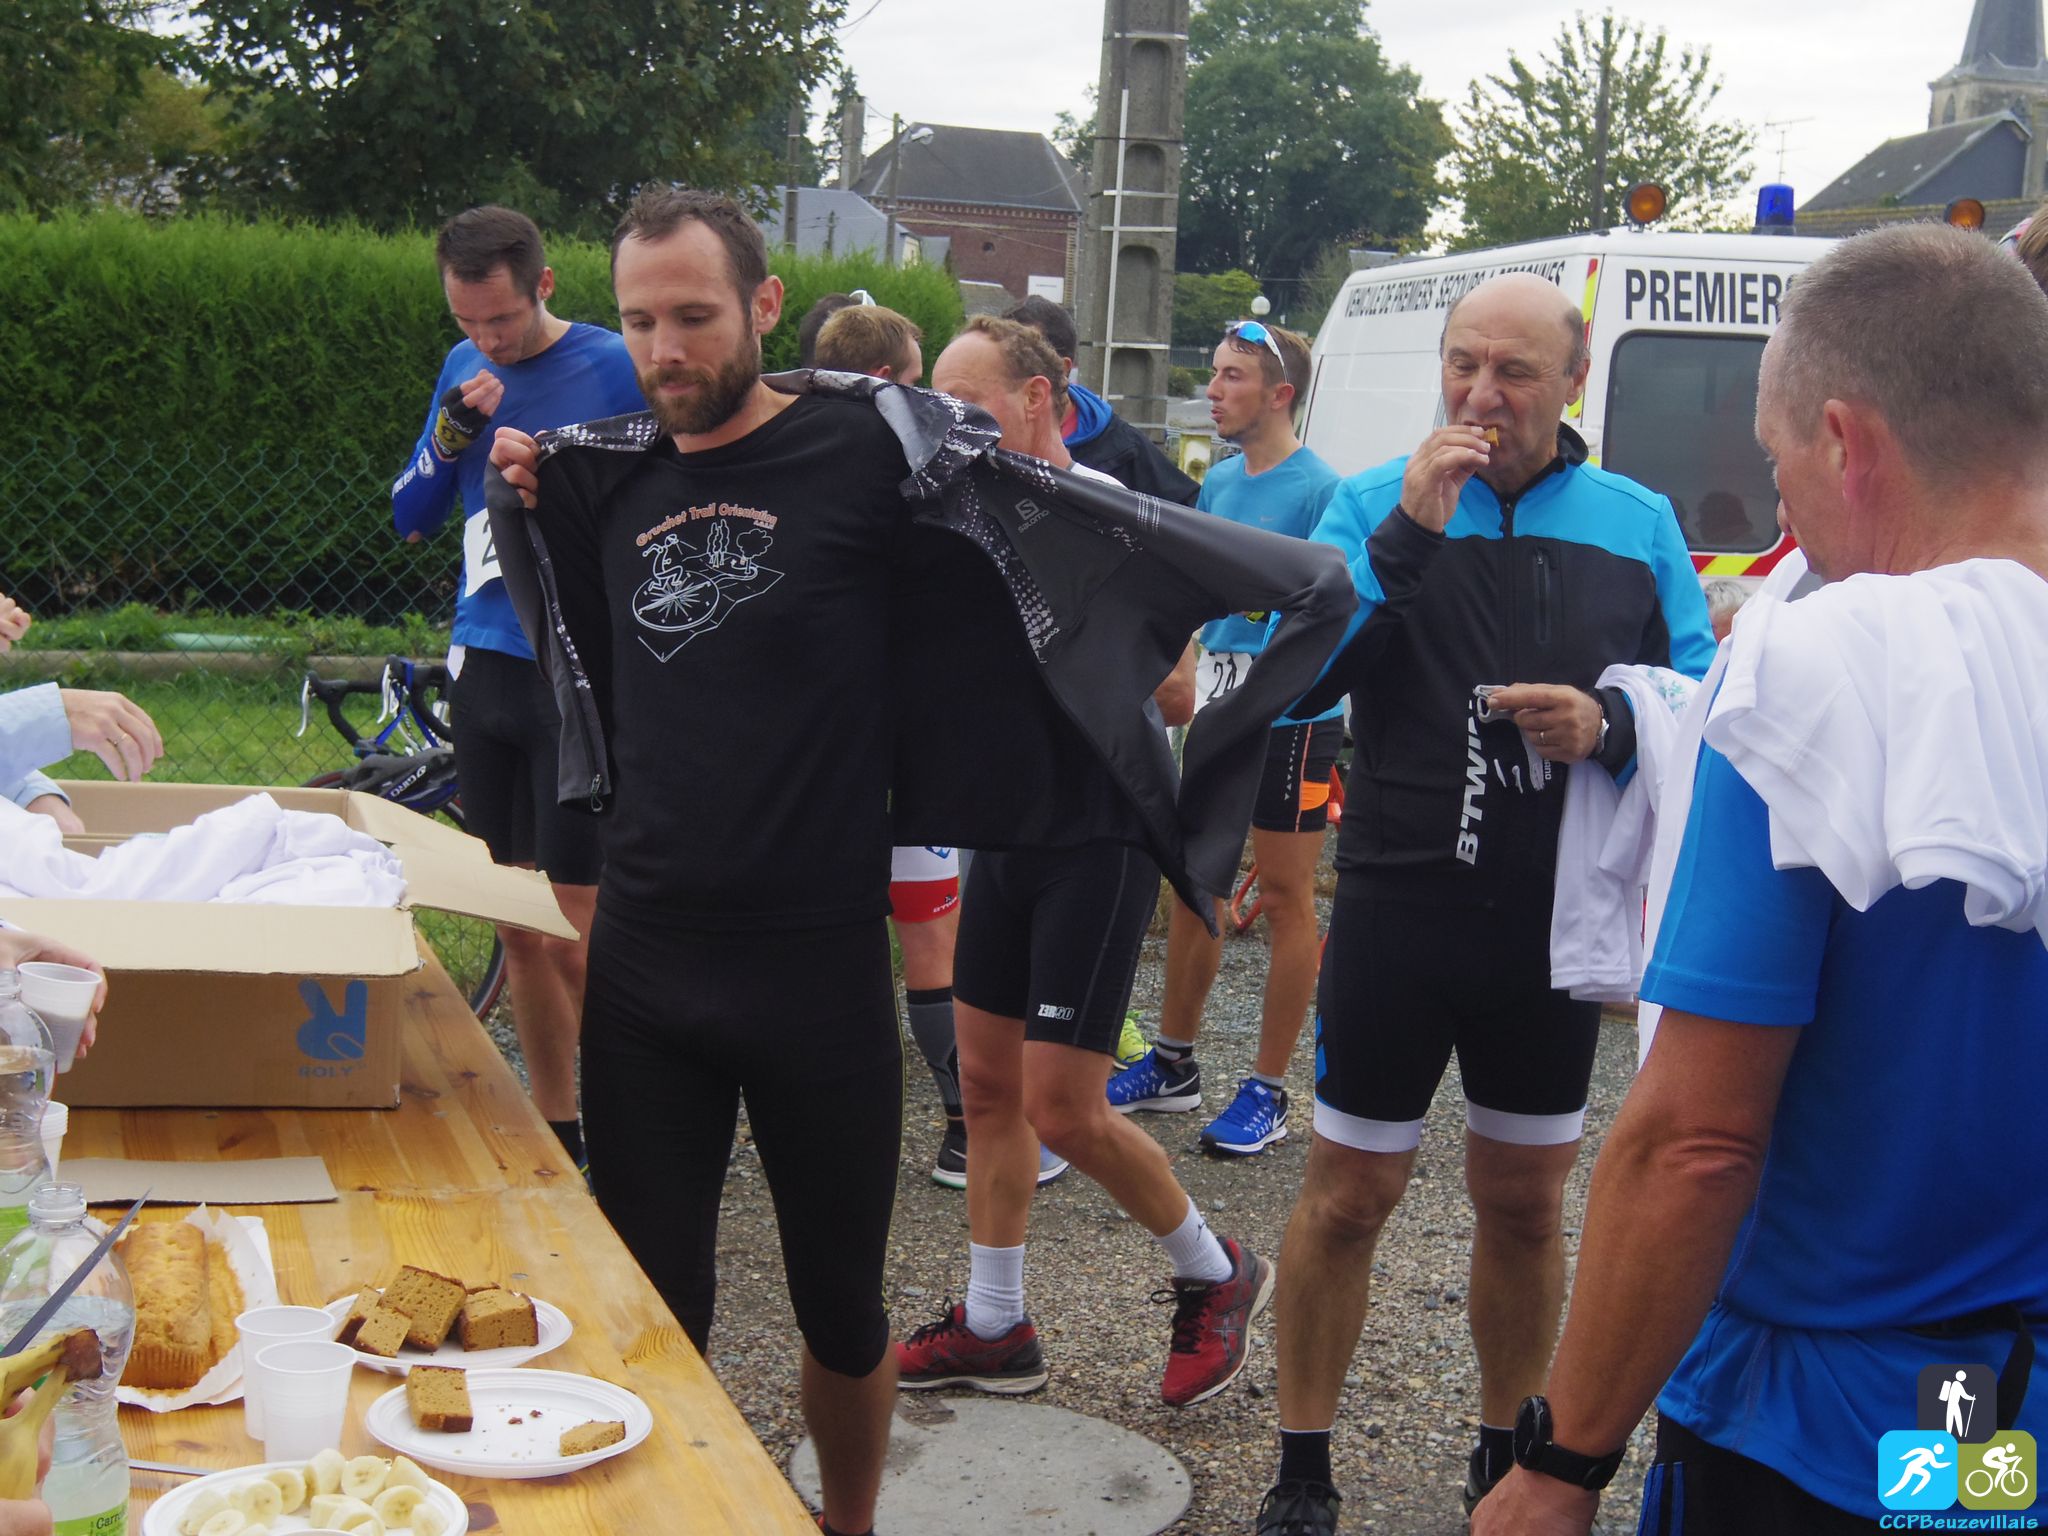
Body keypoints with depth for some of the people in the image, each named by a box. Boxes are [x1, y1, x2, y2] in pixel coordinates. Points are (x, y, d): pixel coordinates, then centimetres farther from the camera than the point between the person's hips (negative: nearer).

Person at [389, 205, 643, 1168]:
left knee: (574, 933, -5)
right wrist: (455, 430, -5)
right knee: (518, 926, 11)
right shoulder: (465, 370, 10)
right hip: (485, 665, 6)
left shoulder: (617, 369, -7)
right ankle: (551, 1127, 23)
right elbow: (410, 517, 12)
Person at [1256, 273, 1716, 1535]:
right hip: (1399, 909, -2)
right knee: (1349, 1193, 6)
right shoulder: (1374, 504, -2)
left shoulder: (1636, 523, 2)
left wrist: (1610, 723, -18)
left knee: (1528, 1199, 15)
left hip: (1558, 919, 2)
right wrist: (1407, 533, -21)